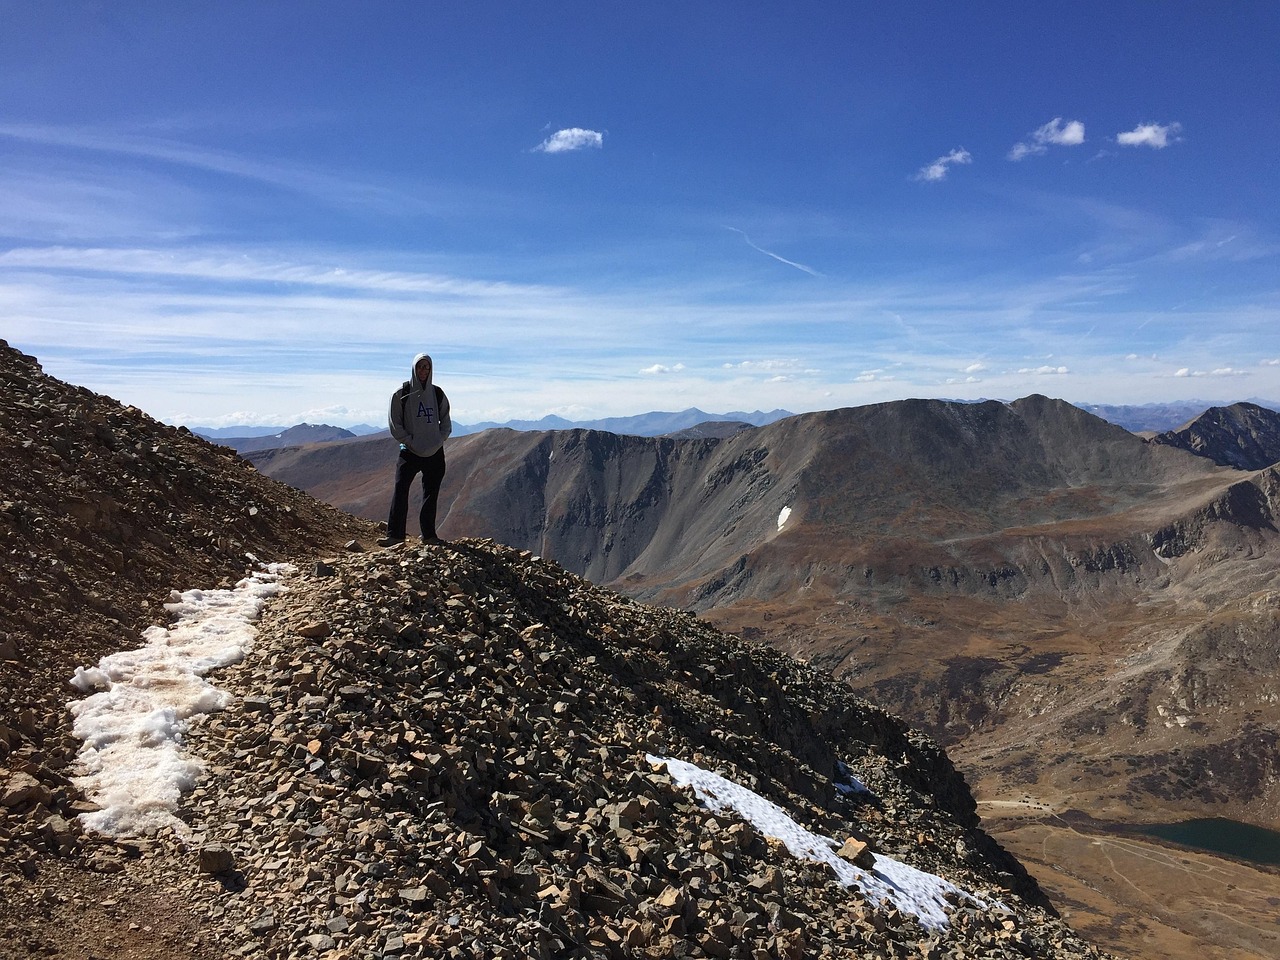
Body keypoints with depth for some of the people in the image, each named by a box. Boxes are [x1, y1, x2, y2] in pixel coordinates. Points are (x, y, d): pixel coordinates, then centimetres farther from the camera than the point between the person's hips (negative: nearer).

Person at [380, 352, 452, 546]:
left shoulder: (437, 394, 7)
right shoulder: (402, 393, 0)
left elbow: (446, 423, 12)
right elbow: (394, 424, -1)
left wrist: (438, 442, -4)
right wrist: (411, 443, -11)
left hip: (435, 453, 3)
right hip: (409, 452, -2)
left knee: (431, 494, 6)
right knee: (400, 490, -10)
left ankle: (429, 535, 14)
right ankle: (395, 534, -6)